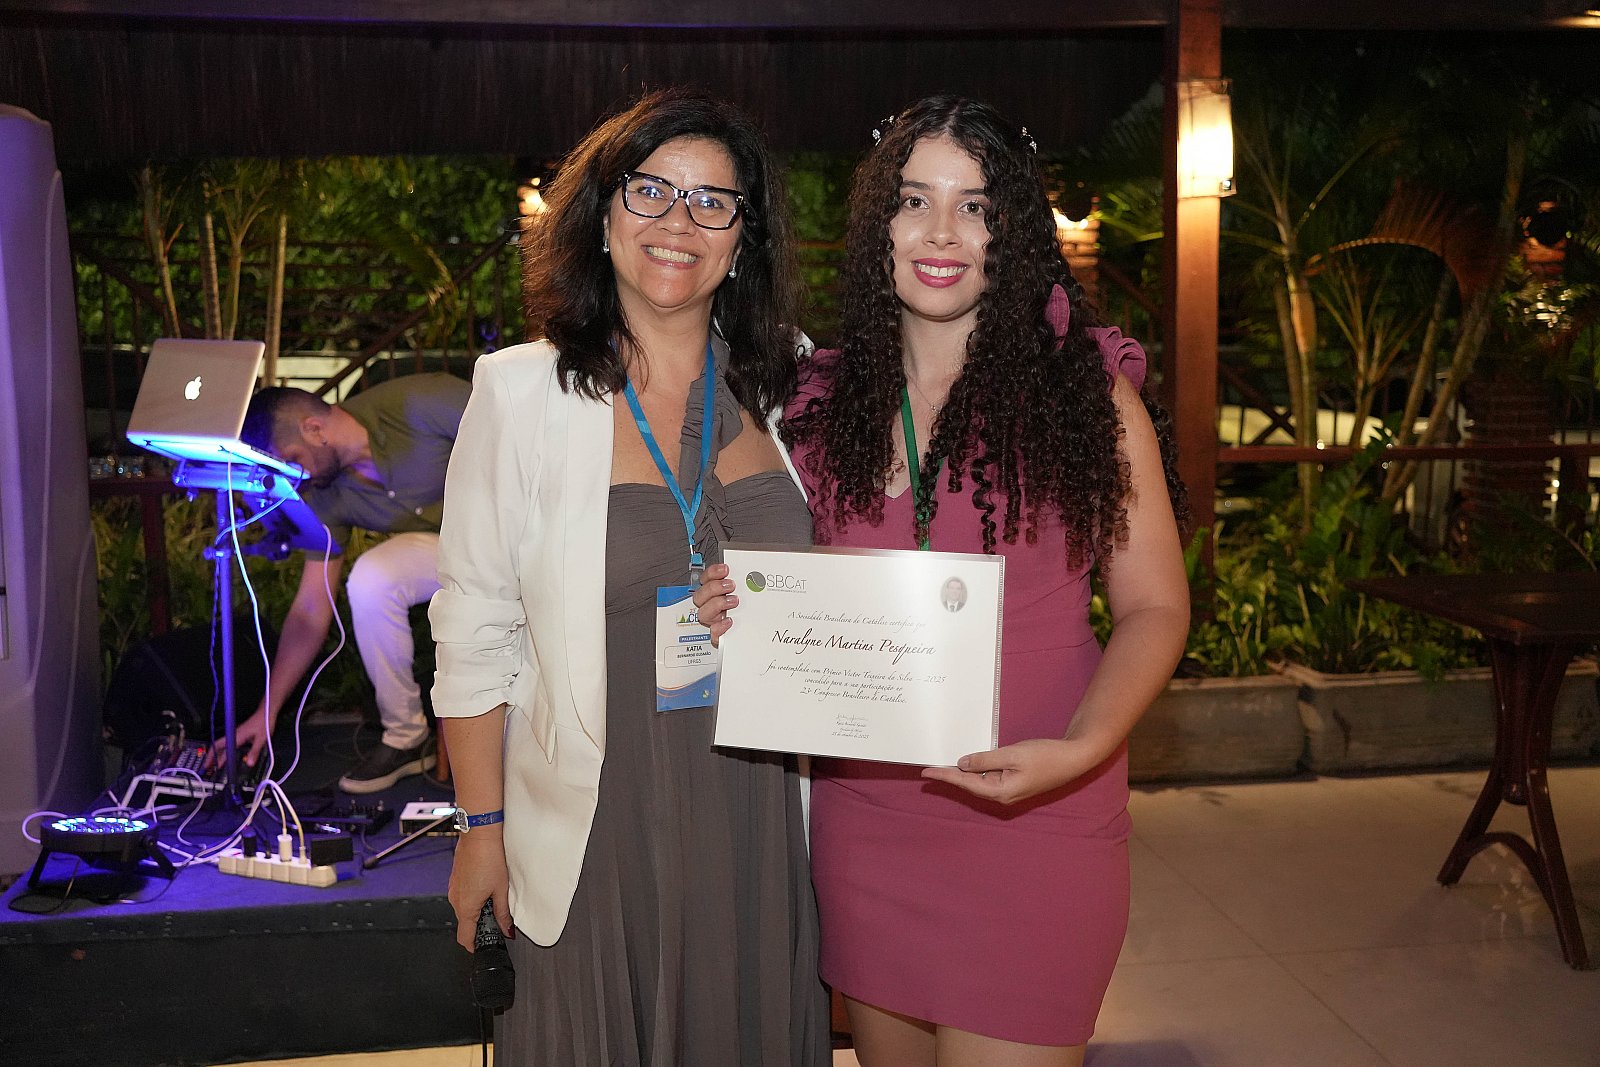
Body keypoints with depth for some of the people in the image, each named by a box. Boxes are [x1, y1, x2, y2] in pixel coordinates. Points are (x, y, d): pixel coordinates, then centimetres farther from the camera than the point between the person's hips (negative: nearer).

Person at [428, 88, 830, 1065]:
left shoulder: (781, 388, 2)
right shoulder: (523, 393, -8)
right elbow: (475, 627, -4)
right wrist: (482, 826, -2)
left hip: (760, 823, 3)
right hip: (597, 829, -2)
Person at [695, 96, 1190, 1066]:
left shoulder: (1085, 389, -5)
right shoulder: (823, 401, 5)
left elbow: (1154, 606, -4)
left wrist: (1081, 748, -21)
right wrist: (740, 611, -6)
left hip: (1030, 817, -3)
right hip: (860, 814, 4)